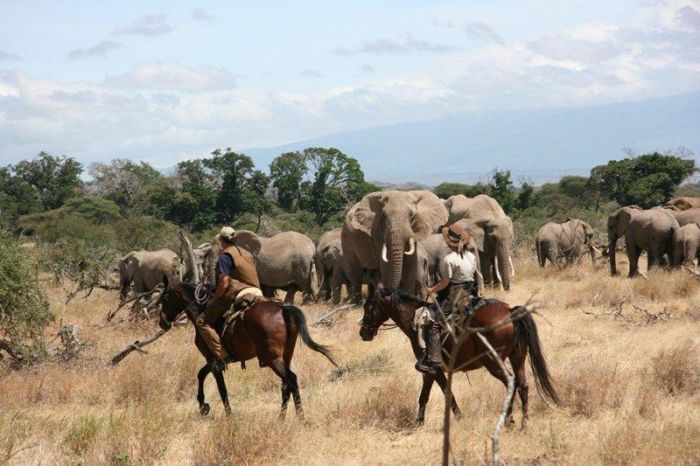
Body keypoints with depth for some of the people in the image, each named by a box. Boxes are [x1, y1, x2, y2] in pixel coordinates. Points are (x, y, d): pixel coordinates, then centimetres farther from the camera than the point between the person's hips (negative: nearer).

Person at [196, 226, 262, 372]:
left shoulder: (225, 256, -6)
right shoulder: (247, 254, 18)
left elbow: (224, 283, -14)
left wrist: (213, 300, -2)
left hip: (235, 294, -8)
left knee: (202, 321, -4)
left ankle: (221, 354, -19)